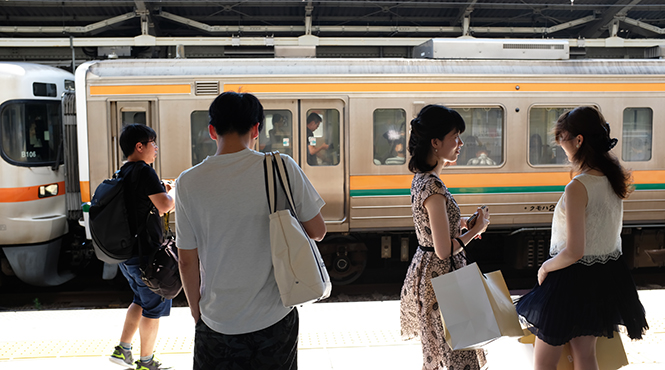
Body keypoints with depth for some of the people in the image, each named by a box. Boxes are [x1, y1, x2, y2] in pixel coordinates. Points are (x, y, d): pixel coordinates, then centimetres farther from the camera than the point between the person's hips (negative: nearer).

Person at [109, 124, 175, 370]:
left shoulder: (122, 174, 12)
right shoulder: (144, 171, -16)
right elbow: (164, 206, -25)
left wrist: (160, 191, 14)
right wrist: (174, 196, -5)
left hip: (125, 252, 9)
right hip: (146, 252, -9)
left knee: (142, 300, 24)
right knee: (154, 307, 5)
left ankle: (122, 350, 24)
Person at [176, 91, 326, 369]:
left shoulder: (188, 183, -8)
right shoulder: (281, 167, -11)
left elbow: (187, 261, -2)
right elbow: (317, 231, -4)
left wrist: (196, 311, 12)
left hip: (218, 323, 1)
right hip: (275, 319, 0)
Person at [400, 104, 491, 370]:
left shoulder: (421, 179, 7)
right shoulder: (433, 187, -23)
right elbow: (444, 250, -23)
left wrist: (460, 224, 9)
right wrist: (475, 229, -10)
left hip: (425, 273, 10)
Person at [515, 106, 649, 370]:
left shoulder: (577, 187, -26)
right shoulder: (614, 180, 0)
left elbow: (573, 252, -25)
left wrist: (544, 268, -9)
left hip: (572, 280, -8)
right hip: (605, 277, 8)